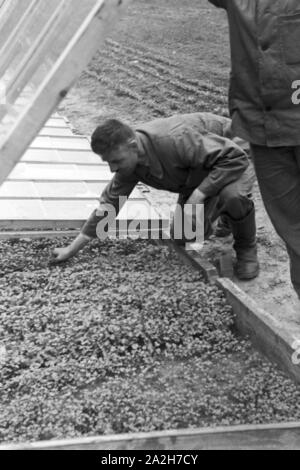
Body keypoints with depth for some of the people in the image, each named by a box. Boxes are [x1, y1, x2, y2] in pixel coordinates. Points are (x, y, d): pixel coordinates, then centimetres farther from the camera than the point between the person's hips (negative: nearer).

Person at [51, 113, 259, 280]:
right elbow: (109, 203, -7)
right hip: (197, 173, 7)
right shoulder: (128, 161, -16)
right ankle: (223, 211, 24)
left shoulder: (175, 141, -40)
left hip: (233, 161, -6)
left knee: (232, 195, -40)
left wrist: (199, 194, -38)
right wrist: (72, 249, -8)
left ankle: (247, 250, -10)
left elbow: (235, 158, -36)